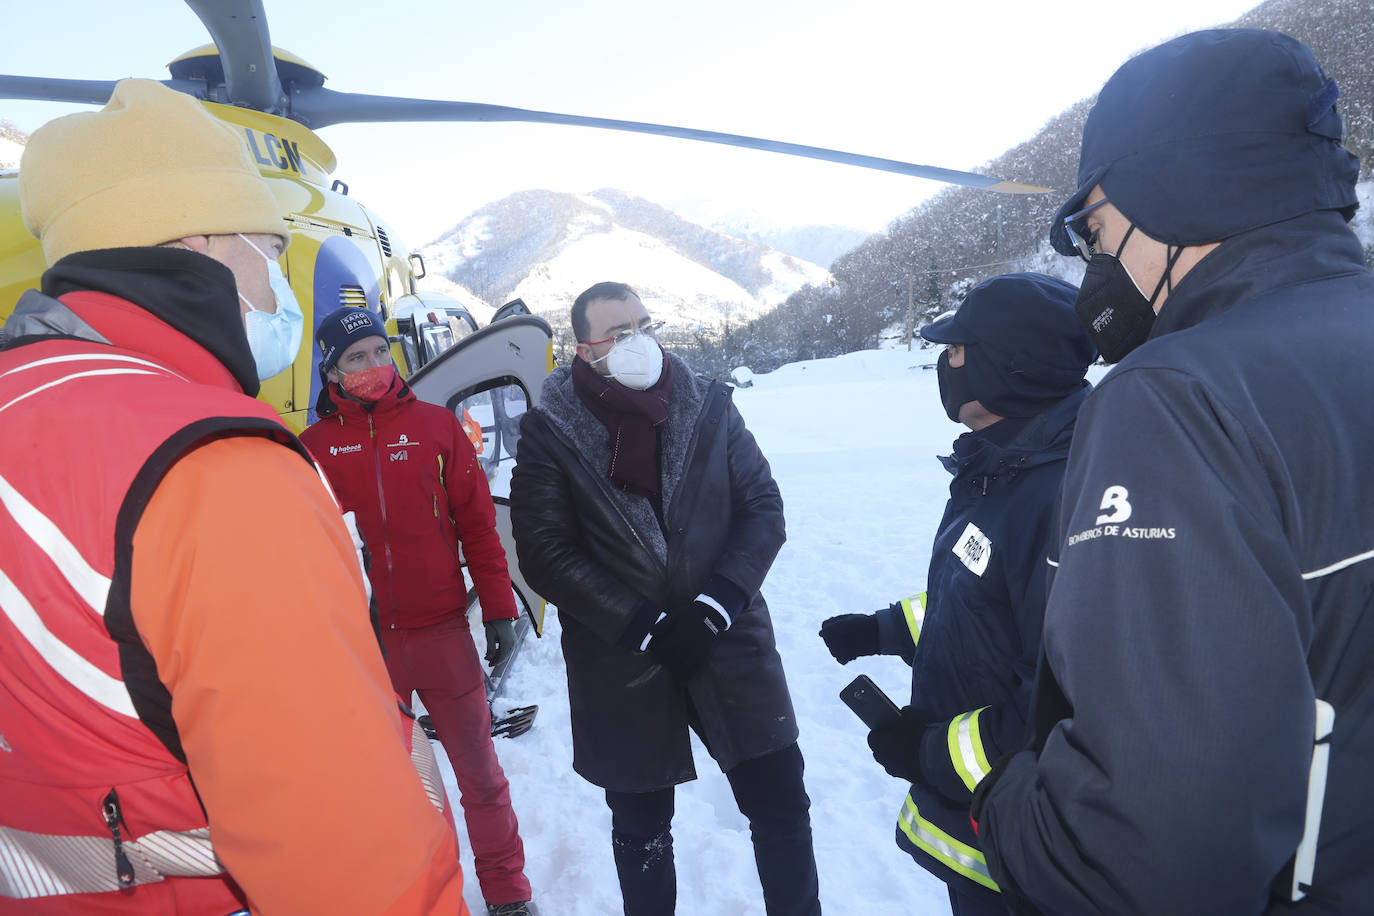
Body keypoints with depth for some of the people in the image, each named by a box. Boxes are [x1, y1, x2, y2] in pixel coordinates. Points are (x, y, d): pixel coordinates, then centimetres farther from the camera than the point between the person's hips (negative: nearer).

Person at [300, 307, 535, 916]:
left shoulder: (436, 425, 1)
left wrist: (498, 609, 0)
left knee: (479, 772, 9)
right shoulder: (314, 445, 3)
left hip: (442, 631, 0)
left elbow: (477, 521, 2)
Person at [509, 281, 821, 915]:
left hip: (728, 644, 2)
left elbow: (763, 511, -1)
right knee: (641, 829, 18)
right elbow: (545, 556, -10)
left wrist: (714, 607, -14)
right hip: (621, 668, -1)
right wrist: (644, 628, -15)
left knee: (781, 805, 12)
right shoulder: (549, 433, -6)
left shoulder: (710, 408, -1)